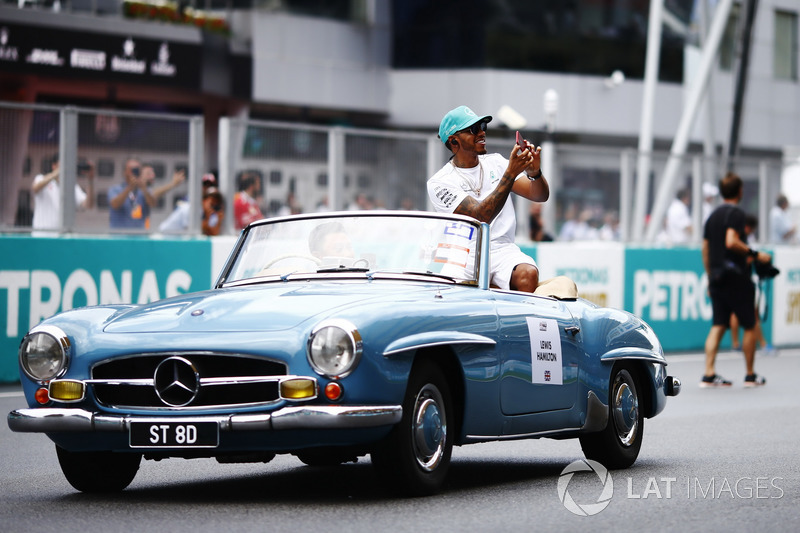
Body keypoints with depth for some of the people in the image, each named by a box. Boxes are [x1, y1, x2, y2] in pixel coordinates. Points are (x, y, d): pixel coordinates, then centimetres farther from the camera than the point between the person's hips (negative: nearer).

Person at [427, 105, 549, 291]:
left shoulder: (495, 163, 14)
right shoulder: (439, 183, -3)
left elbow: (541, 196, 9)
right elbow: (480, 217, -18)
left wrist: (535, 172, -14)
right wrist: (511, 173, -23)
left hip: (503, 251, 3)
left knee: (527, 274, -30)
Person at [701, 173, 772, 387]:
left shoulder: (713, 216, 14)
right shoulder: (736, 213, -10)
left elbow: (705, 249, 16)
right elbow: (731, 242, -23)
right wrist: (755, 255, -16)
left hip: (717, 278, 7)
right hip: (736, 278, -7)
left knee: (718, 326, 3)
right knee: (749, 326, 6)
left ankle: (709, 374, -8)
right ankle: (750, 375, 12)